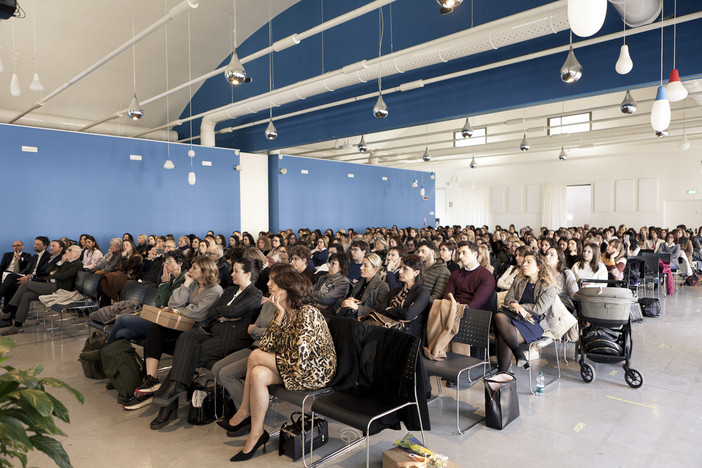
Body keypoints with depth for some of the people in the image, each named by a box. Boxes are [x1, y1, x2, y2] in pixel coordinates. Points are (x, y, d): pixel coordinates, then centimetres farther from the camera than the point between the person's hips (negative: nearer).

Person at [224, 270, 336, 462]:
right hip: (292, 366, 8)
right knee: (258, 374, -18)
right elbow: (266, 344, -1)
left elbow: (300, 356, -24)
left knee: (255, 356, -17)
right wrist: (280, 313, -10)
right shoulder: (286, 312, 9)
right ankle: (256, 435, -6)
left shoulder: (307, 313, -18)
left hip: (316, 372, -8)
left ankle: (244, 413, 3)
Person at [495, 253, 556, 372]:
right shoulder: (519, 281, 22)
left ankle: (502, 372, -19)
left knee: (503, 337, -32)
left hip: (532, 323, -5)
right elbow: (508, 298, 12)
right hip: (515, 317, 5)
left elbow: (539, 309, -7)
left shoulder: (549, 287, 4)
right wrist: (515, 305, -11)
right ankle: (519, 354, -31)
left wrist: (518, 306, -1)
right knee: (499, 316, -35)